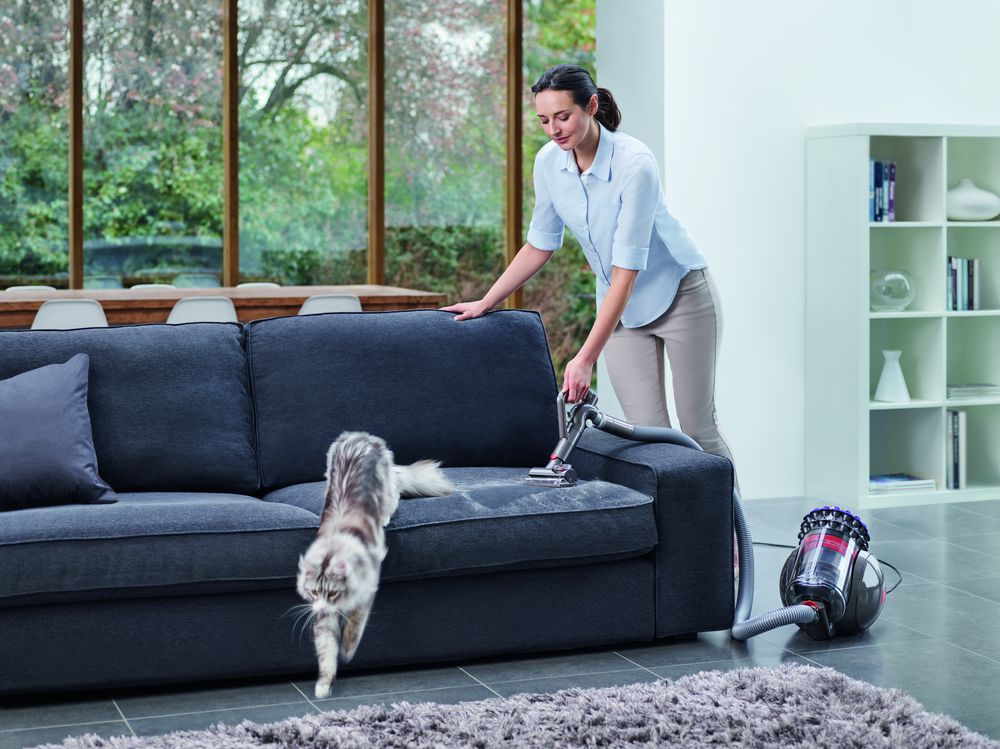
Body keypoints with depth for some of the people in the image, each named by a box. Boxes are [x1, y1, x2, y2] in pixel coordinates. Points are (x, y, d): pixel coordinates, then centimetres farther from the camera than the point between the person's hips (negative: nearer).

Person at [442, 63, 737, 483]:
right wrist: (485, 303, 4)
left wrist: (586, 358, -35)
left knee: (698, 432, 1)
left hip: (681, 295, -5)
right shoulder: (548, 162, -9)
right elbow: (540, 245, 6)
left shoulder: (634, 164, -29)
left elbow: (626, 270, -31)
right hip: (620, 306, 5)